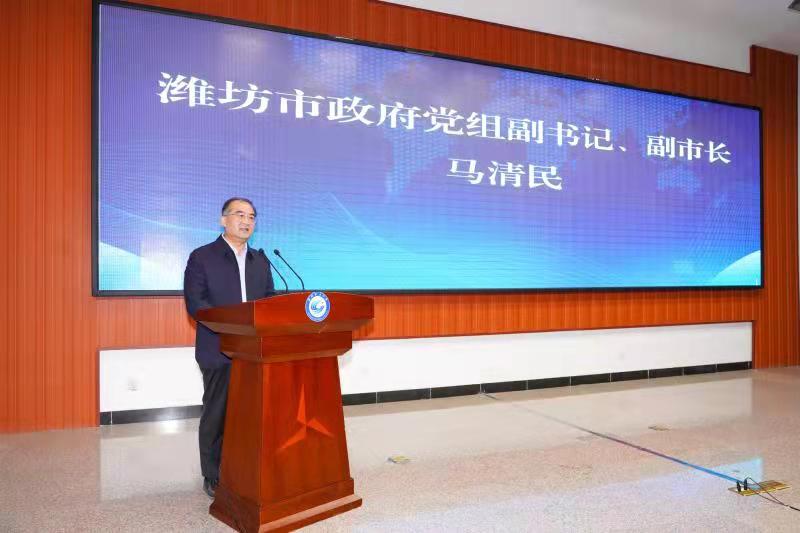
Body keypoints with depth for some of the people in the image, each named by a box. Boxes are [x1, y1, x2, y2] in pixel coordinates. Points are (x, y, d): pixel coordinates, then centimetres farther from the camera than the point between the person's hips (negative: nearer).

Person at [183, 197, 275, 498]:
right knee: (217, 415, 5)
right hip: (219, 351, -4)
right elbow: (194, 303, -10)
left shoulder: (260, 261, 15)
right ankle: (214, 479, 19)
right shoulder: (202, 257, -1)